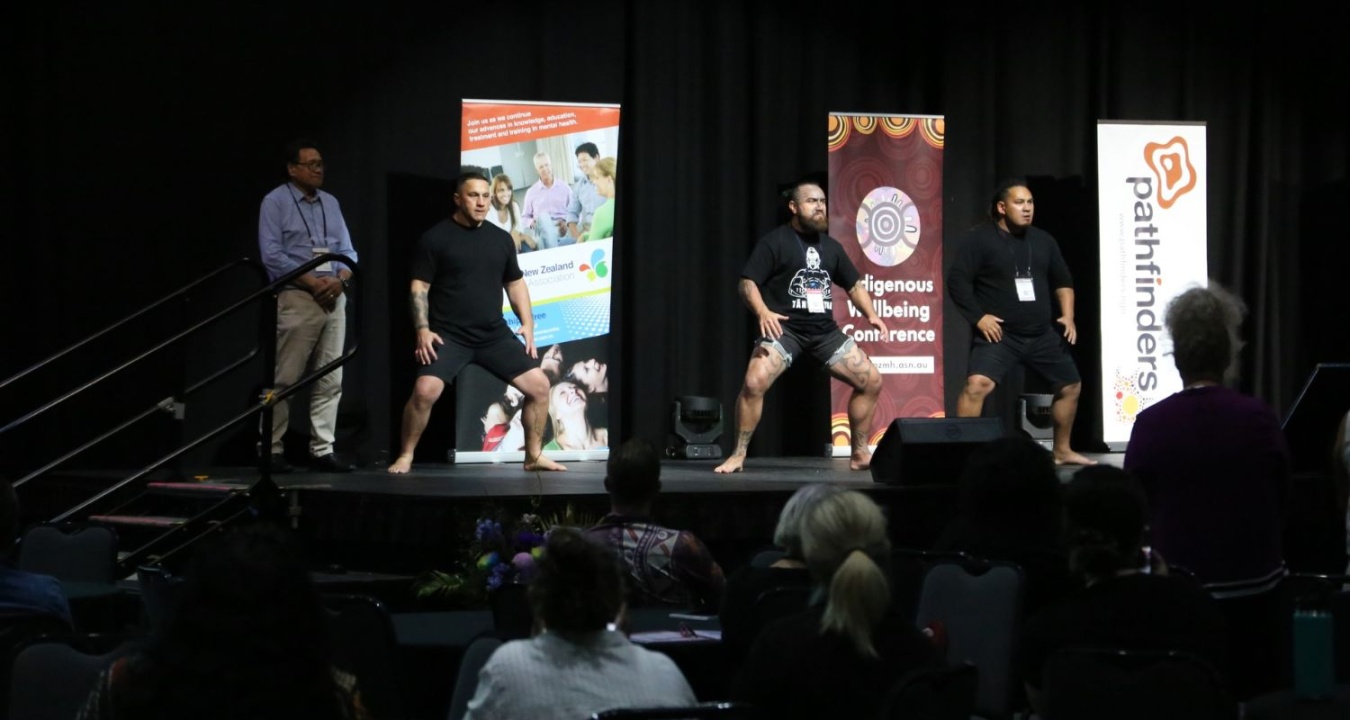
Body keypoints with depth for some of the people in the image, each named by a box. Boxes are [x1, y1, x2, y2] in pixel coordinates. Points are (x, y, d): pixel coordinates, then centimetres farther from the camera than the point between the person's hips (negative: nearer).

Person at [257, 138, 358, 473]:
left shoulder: (331, 203, 16)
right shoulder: (276, 202, -1)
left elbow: (348, 250, 14)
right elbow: (272, 255, -10)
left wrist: (341, 280, -7)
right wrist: (312, 283, -14)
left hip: (334, 299, 6)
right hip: (297, 299, -6)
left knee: (330, 380, 3)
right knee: (284, 378, -6)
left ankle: (322, 449, 6)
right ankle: (271, 448, 0)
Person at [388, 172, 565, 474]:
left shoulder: (500, 239, 11)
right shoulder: (436, 238, -2)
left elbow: (515, 283, 19)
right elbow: (420, 286, -4)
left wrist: (527, 323, 7)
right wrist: (423, 329, -15)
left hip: (495, 335, 5)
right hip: (448, 335, -4)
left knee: (539, 384, -4)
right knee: (426, 390, -24)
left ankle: (534, 456, 12)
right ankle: (405, 457, -5)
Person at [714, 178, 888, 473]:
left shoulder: (831, 247, 15)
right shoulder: (775, 242, -3)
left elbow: (854, 285, 22)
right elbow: (747, 283, -9)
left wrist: (871, 315, 4)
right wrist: (763, 312, -28)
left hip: (825, 330, 6)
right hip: (784, 328, -6)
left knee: (871, 381, 0)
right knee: (754, 382, -28)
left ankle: (860, 454, 15)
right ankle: (738, 455, -13)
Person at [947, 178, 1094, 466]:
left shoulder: (1043, 240, 10)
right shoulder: (980, 239, -7)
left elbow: (1062, 280, 21)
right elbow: (956, 280, -12)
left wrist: (1068, 315, 7)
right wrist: (978, 317, -18)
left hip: (1041, 334, 6)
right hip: (998, 333, -6)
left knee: (1071, 385, 14)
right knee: (978, 384, -28)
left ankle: (1062, 450, 31)